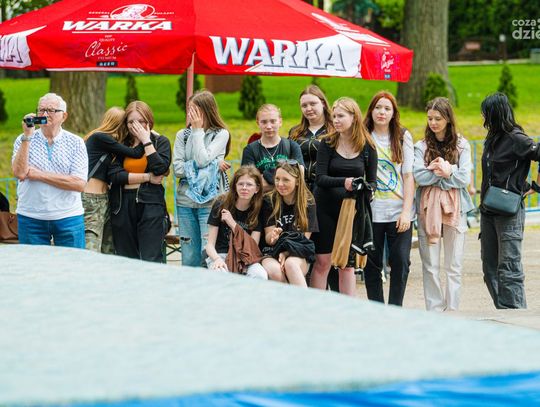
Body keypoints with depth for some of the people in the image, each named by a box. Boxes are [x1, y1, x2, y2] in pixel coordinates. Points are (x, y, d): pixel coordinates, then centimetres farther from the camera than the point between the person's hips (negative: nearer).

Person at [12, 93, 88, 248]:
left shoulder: (75, 143, 1)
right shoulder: (23, 140, 5)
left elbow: (79, 184, -10)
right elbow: (19, 173, -10)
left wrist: (39, 174, -11)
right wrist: (27, 136, -12)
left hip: (68, 217, -1)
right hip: (31, 217, 1)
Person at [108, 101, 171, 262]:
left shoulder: (160, 141, 7)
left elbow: (160, 168, -11)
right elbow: (114, 174, -5)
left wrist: (146, 141, -7)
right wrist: (147, 177, -7)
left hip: (150, 205, -3)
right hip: (122, 206, 3)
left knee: (151, 260, -12)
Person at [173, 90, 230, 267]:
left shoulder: (221, 134, 0)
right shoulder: (182, 135, 10)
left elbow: (202, 159, -15)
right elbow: (177, 168, -2)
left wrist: (198, 130, -6)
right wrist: (213, 165, -9)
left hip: (210, 200, -4)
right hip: (185, 200, 4)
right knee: (189, 257, 6)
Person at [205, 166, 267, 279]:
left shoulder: (258, 211, 4)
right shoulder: (221, 205, 0)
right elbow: (210, 244, -1)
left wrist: (233, 224, -11)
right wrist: (217, 259, -23)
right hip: (220, 255, -2)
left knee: (260, 275, -34)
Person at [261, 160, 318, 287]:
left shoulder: (308, 203, 2)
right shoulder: (269, 201, 3)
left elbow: (305, 237, -1)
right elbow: (268, 238, 0)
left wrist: (286, 253, -18)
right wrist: (273, 236, -26)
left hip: (298, 255, -1)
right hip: (271, 254, 1)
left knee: (291, 264, -37)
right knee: (275, 272, -35)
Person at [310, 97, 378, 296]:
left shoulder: (367, 147, 0)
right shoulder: (328, 143, -3)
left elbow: (372, 182, 3)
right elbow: (320, 178, -12)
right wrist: (343, 182, -29)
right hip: (326, 207, -1)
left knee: (347, 263, 7)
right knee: (322, 261, 1)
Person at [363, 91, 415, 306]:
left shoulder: (402, 136, 6)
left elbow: (408, 176, 3)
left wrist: (406, 210, -6)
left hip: (398, 212, 0)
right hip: (372, 211, 0)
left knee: (400, 262, -4)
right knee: (372, 264, 2)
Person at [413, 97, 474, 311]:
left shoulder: (461, 145, 4)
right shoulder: (421, 146, 6)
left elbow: (464, 179, -5)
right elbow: (419, 176, -8)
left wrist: (442, 171, -10)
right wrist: (448, 171, -13)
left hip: (454, 209, 0)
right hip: (428, 209, 0)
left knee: (454, 266, 2)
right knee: (430, 265, 0)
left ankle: (452, 311, 6)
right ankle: (434, 311, 4)